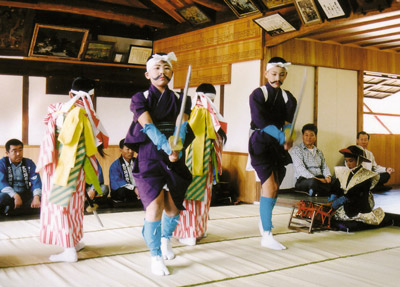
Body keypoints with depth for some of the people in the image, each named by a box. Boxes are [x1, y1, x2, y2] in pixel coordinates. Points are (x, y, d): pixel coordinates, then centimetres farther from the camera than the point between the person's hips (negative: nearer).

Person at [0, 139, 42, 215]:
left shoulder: (29, 163, 6)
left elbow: (36, 181, -5)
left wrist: (36, 197, -25)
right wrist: (15, 196, -29)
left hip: (26, 195, 3)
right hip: (10, 195, -3)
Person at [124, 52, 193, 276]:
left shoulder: (180, 99, 9)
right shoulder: (141, 98, 1)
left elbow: (181, 126, -8)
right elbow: (149, 127, -14)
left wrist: (177, 146, -29)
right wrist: (167, 147, -30)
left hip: (175, 159, 3)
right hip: (149, 156, -3)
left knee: (173, 204, 8)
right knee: (155, 203, -15)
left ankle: (166, 238, 41)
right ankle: (156, 257, 0)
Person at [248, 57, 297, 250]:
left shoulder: (288, 98, 10)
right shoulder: (258, 94, -4)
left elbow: (289, 122, -3)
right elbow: (260, 121, -17)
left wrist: (287, 136, -24)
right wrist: (282, 136, -21)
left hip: (279, 146, 5)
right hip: (260, 143, -5)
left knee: (274, 188, 11)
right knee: (270, 186, -15)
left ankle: (264, 221, 38)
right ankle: (267, 236, -11)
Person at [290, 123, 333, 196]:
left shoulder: (319, 152, 26)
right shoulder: (296, 150, 5)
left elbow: (324, 167, 19)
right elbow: (300, 168, -9)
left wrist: (328, 176, -6)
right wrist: (314, 178, -22)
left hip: (320, 179, 5)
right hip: (303, 180, -5)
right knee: (313, 182, -41)